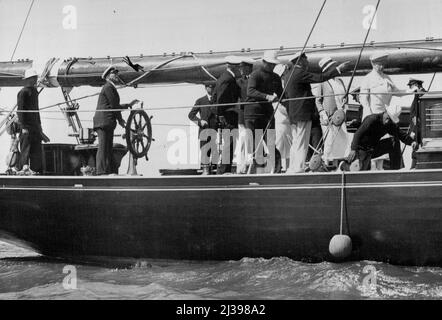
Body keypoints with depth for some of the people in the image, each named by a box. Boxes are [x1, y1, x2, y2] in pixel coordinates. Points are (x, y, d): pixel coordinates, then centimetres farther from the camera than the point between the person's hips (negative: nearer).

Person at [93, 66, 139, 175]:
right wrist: (120, 120, -1)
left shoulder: (111, 88, 27)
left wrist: (129, 105, 35)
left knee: (109, 148, 9)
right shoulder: (108, 87, -5)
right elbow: (114, 105, -10)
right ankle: (102, 171, -20)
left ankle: (112, 171, 10)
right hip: (104, 120, -11)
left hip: (106, 123, 11)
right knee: (103, 147, -15)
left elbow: (115, 106, 30)